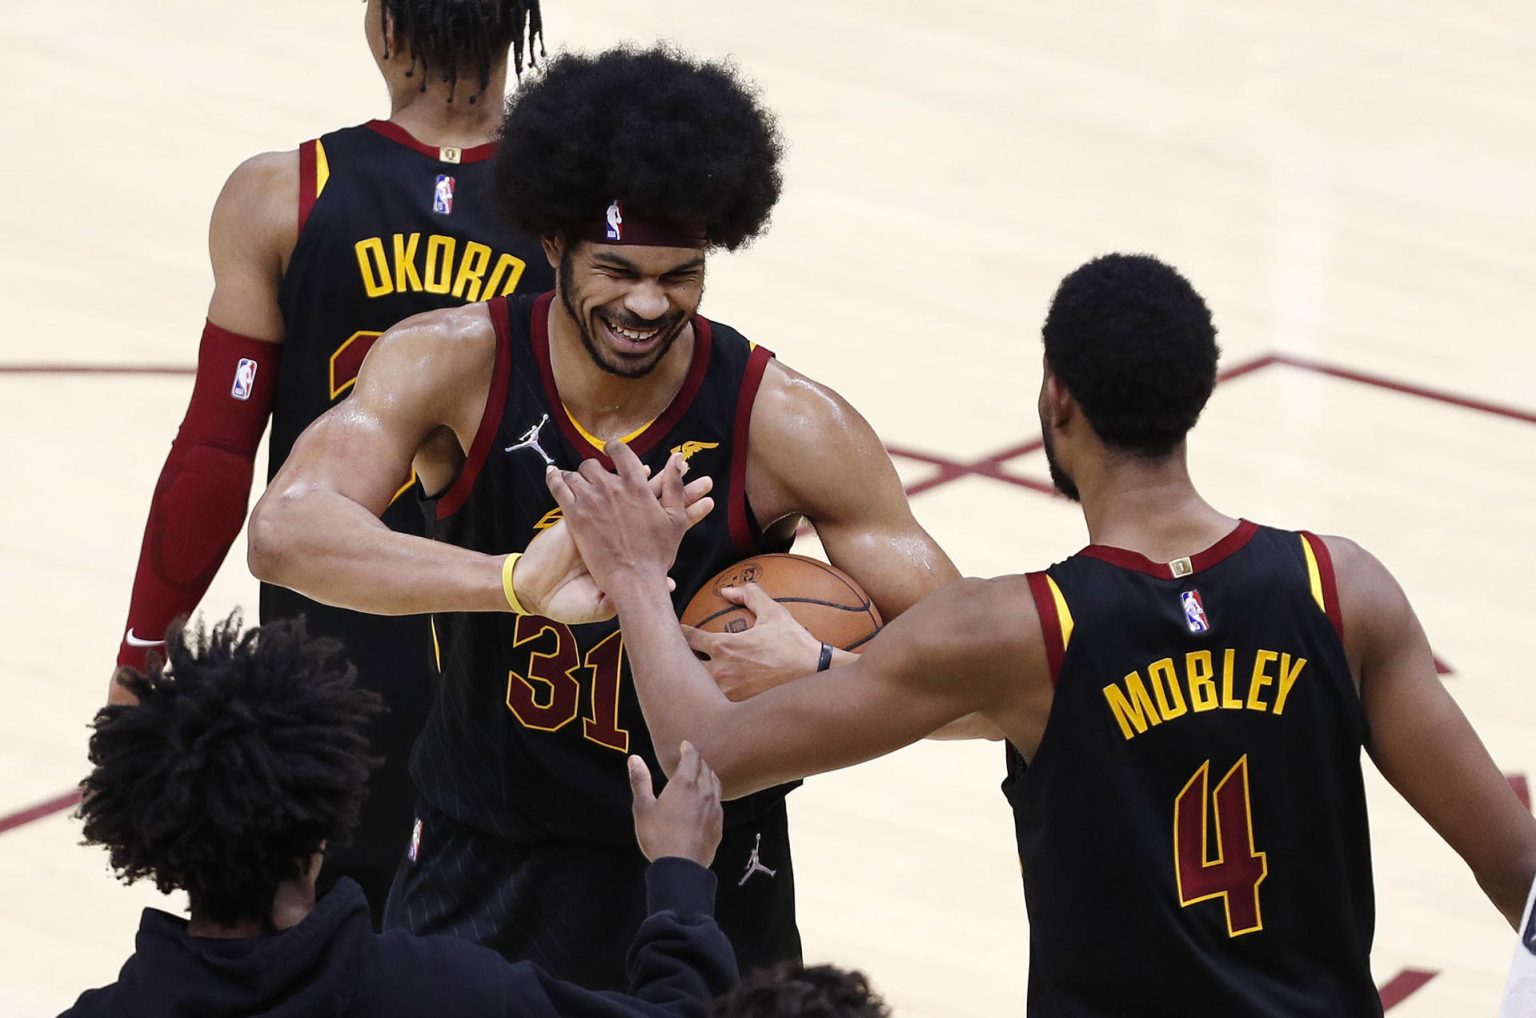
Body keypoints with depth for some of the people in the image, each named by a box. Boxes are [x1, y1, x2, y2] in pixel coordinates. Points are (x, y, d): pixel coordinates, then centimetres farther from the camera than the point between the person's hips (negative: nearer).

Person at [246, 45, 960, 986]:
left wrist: (816, 675, -33)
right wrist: (517, 582, -47)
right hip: (484, 872, 0)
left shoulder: (787, 426, -17)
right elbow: (285, 532, -34)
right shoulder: (454, 366, -16)